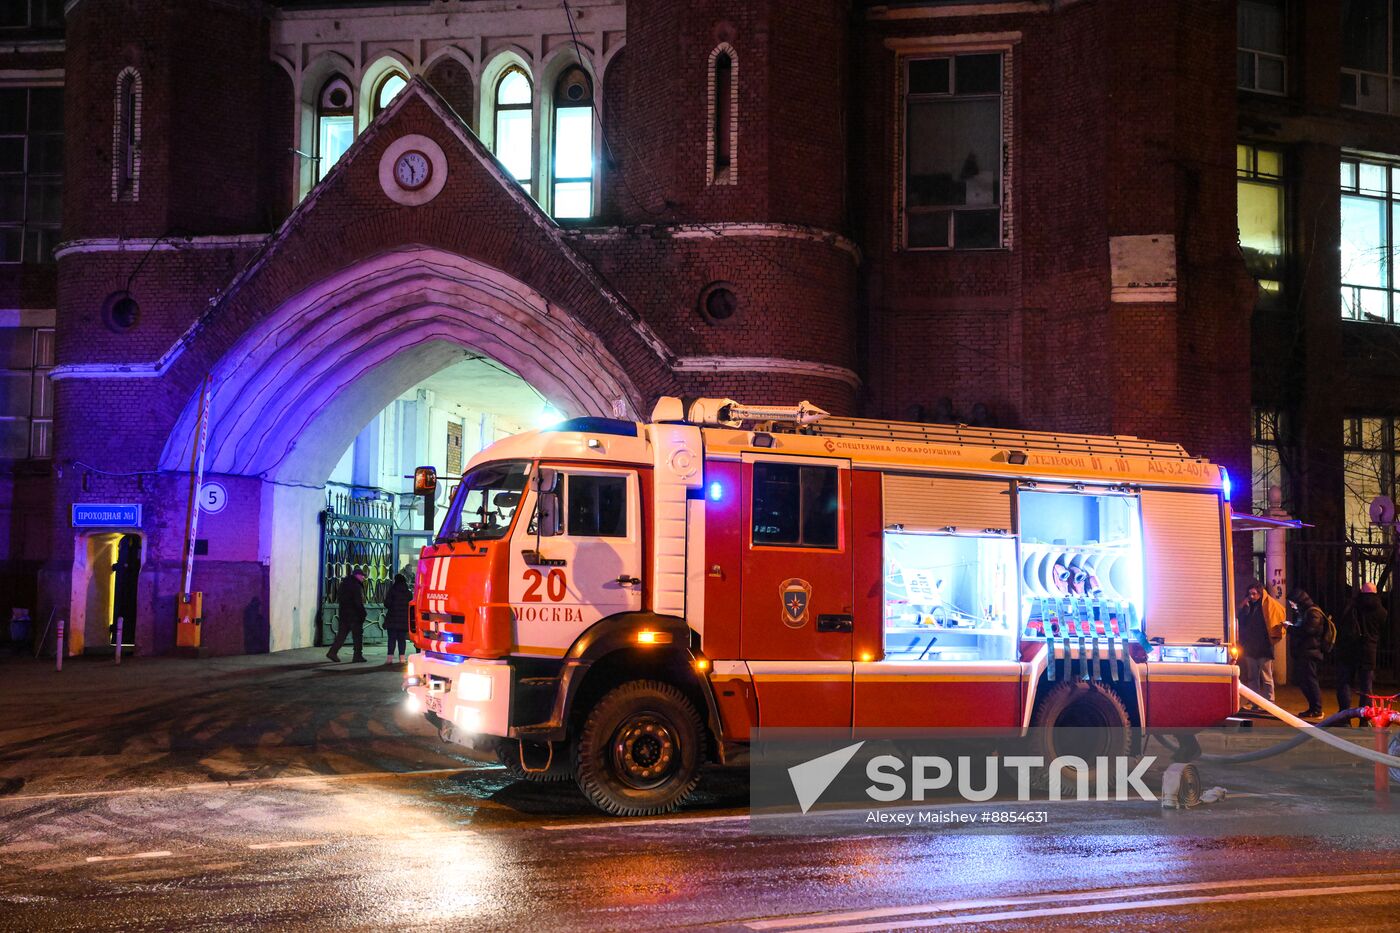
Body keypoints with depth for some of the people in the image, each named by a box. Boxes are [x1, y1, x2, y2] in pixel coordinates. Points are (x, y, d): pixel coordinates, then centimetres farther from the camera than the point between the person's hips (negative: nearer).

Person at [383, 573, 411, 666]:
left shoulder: (392, 590, -6)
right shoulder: (408, 592, 5)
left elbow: (387, 604, -9)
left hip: (392, 619, -3)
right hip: (404, 620, 3)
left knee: (392, 639, 0)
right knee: (402, 639, 7)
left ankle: (390, 657, -6)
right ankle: (402, 657, 3)